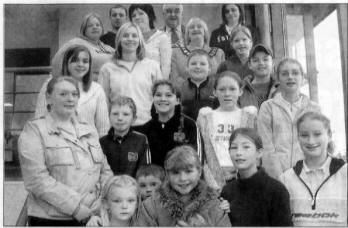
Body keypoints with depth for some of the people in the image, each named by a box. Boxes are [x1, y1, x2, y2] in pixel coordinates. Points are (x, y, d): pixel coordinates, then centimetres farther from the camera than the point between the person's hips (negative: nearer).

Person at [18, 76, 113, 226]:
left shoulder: (89, 131, 12)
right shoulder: (34, 130, -4)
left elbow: (105, 171, 12)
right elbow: (37, 180, -14)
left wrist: (102, 204, -4)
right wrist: (77, 208, -17)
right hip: (49, 219, -4)